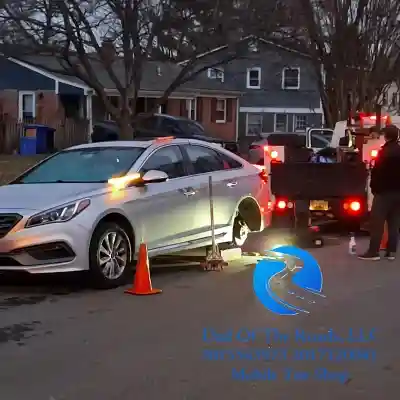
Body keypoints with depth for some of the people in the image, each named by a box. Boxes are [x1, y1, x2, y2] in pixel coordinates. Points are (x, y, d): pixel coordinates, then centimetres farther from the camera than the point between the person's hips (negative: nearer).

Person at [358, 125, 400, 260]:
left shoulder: (384, 152, -11)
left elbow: (377, 172, -12)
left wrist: (374, 187, -2)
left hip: (384, 191, -6)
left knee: (377, 222, -6)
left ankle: (373, 251, -10)